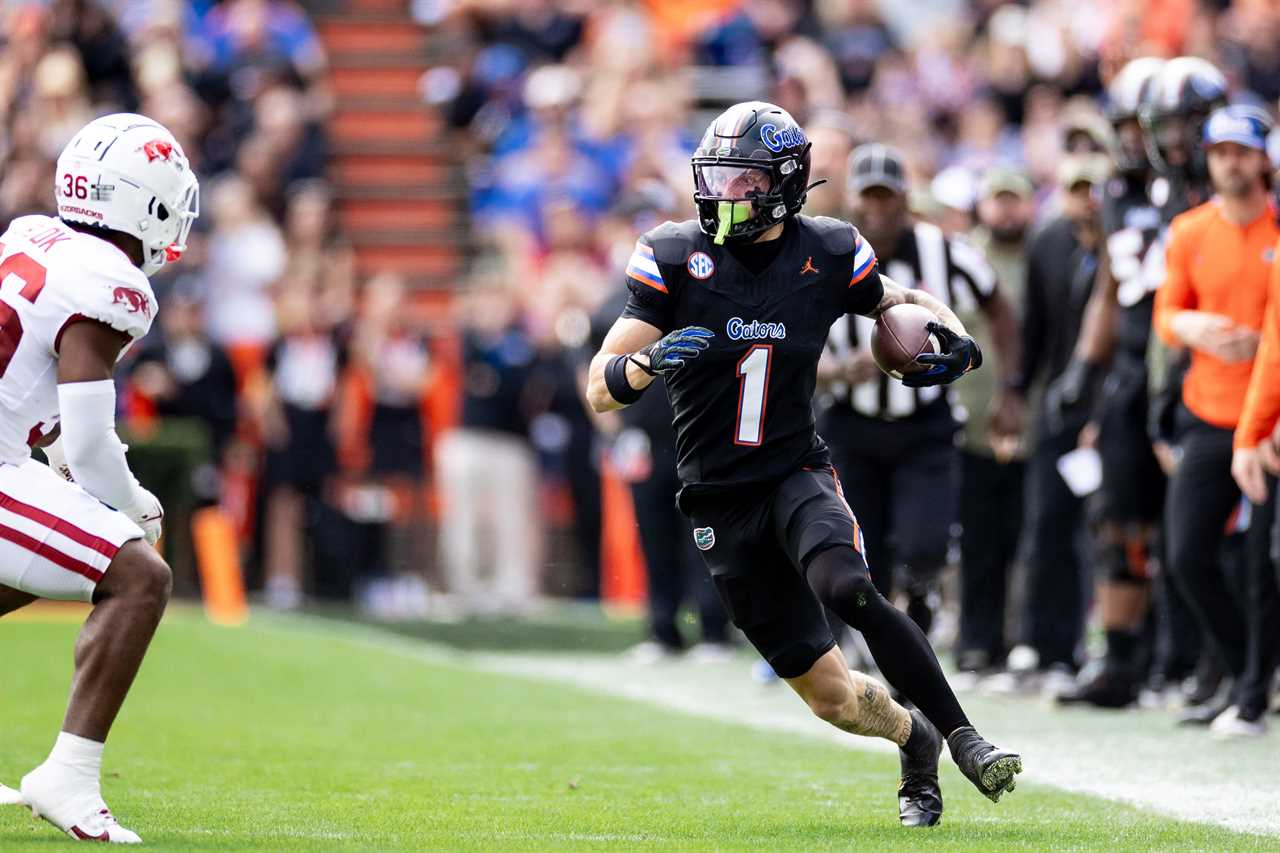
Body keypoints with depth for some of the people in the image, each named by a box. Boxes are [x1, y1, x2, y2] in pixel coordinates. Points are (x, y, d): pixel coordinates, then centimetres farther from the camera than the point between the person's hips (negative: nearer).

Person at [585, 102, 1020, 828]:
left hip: (799, 474, 0)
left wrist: (956, 343, -3)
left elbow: (902, 301, 19)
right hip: (720, 499, 0)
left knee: (848, 589, -34)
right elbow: (601, 390, -8)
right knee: (831, 696, 0)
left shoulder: (828, 255, -3)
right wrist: (647, 364, -31)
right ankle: (912, 738, 32)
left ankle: (962, 737, -24)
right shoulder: (675, 258, -6)